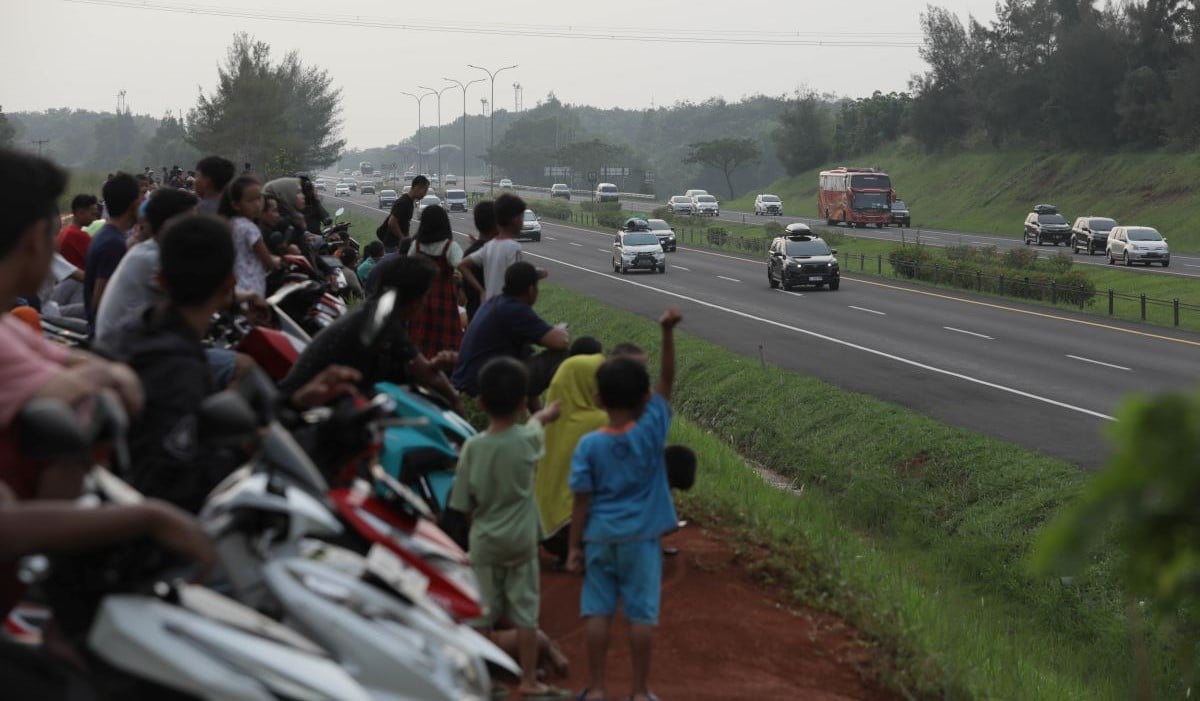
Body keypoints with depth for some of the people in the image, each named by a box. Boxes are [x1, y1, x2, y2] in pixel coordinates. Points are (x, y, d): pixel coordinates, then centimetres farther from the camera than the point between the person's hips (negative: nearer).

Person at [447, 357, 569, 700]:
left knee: (481, 614, 9)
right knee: (525, 613, 7)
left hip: (484, 543, 1)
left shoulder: (473, 447, -12)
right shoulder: (528, 440, -11)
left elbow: (463, 504, -5)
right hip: (521, 540, 0)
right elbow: (532, 425, 16)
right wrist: (544, 414, 39)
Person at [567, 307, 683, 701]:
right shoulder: (652, 431, -8)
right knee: (641, 614, 4)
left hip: (600, 537, 1)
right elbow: (667, 381, -4)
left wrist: (575, 546, 1)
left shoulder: (589, 445, -7)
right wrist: (667, 333, -8)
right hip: (641, 538, -1)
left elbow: (582, 501, -5)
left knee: (598, 612, 7)